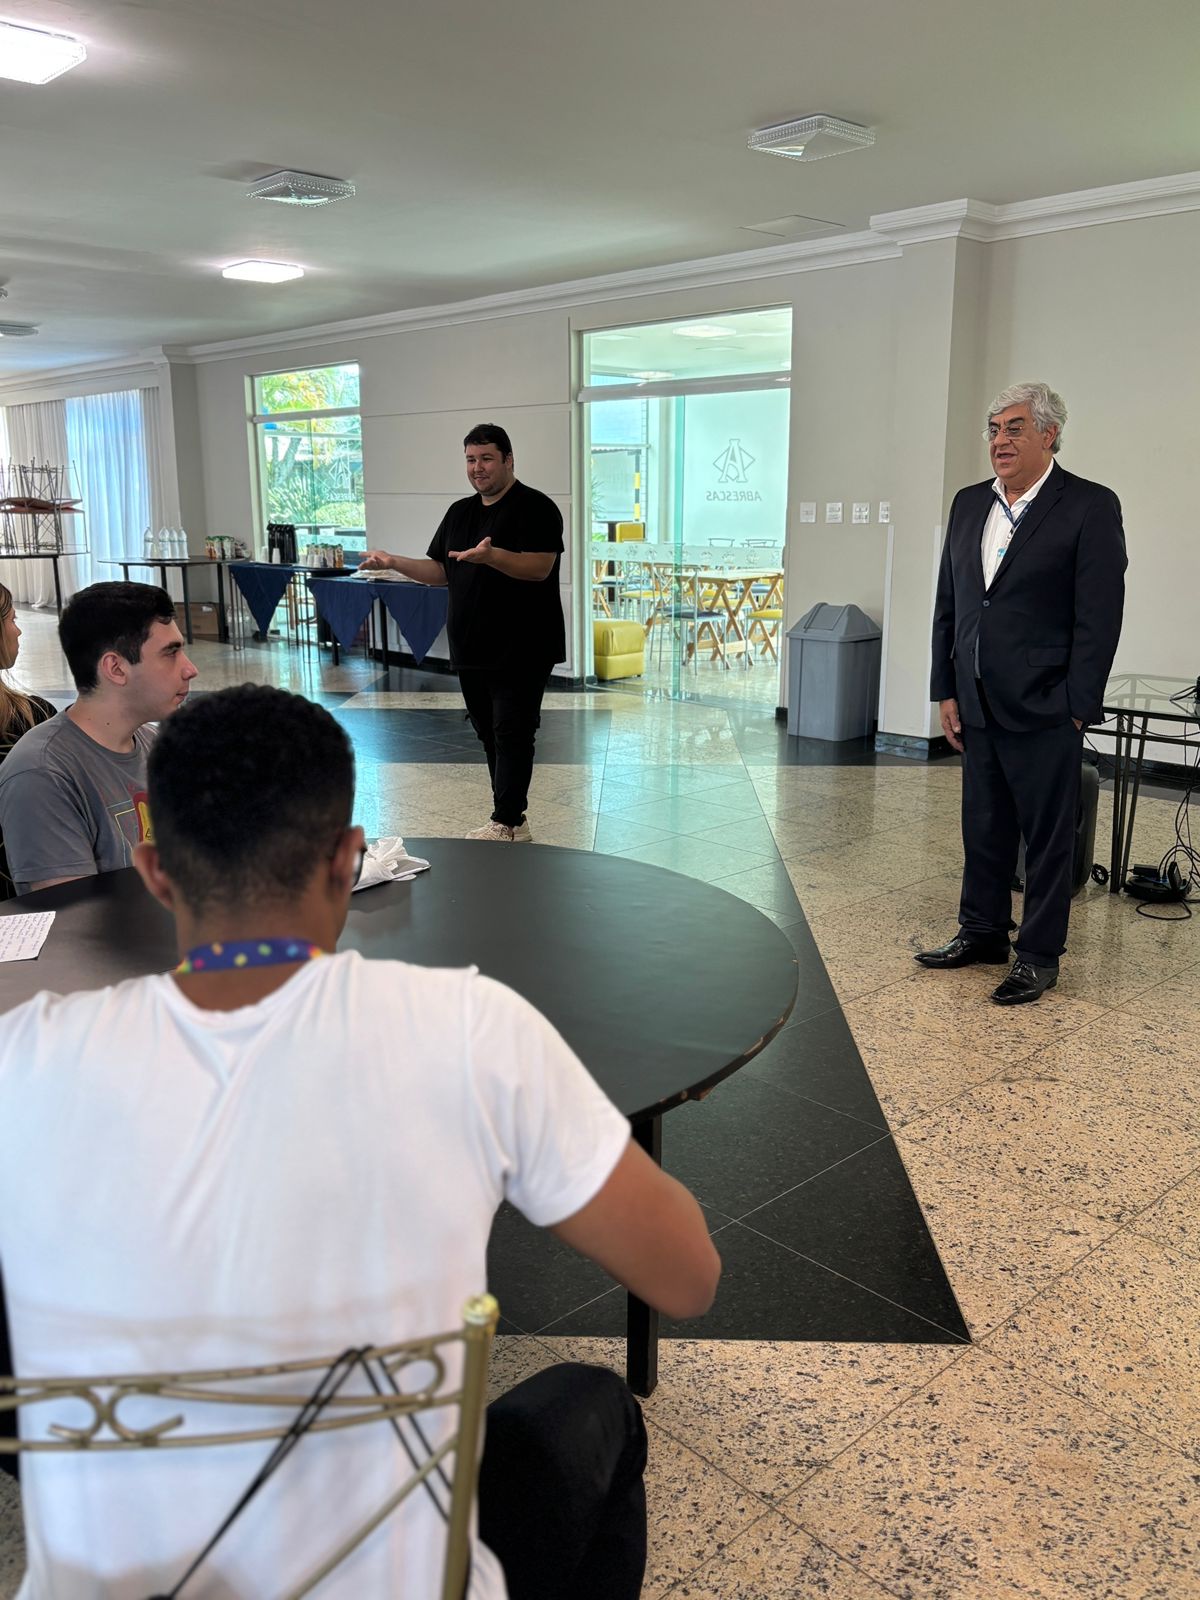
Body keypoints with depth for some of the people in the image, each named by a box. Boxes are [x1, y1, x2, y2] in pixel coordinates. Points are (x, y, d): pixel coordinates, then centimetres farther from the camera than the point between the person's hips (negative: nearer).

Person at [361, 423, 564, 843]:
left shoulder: (535, 507, -8)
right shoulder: (460, 512, 15)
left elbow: (539, 567, -20)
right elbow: (440, 571, 17)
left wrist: (491, 556, -35)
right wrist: (393, 562, 3)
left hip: (520, 651, -8)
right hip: (471, 648, 8)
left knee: (512, 736, -5)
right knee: (489, 735, 11)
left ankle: (504, 823, 2)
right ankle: (513, 822, 19)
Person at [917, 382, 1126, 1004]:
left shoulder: (1090, 506, -7)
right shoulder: (969, 504, 10)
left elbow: (1099, 618, -10)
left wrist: (1077, 708, -13)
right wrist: (946, 690, 8)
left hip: (1043, 711, -6)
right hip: (979, 707, 6)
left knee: (1048, 836, 5)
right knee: (984, 829, 16)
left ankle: (1039, 955, 16)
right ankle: (982, 933, 31)